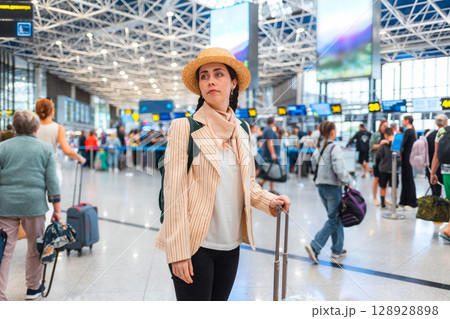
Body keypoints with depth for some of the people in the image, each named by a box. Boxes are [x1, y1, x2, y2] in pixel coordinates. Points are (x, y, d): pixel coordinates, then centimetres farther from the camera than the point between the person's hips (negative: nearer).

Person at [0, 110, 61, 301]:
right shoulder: (45, 149, 2)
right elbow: (52, 181, 0)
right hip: (34, 204, 0)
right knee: (35, 247, 15)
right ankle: (33, 288, 29)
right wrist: (57, 209, 5)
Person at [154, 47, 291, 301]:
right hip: (195, 244, -5)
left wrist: (270, 201, -3)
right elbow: (175, 191, -12)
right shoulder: (184, 127, -7)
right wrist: (178, 251, -15)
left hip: (230, 245, 5)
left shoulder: (242, 130, 8)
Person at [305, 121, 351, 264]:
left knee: (336, 217, 17)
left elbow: (314, 163, 11)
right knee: (334, 220, 0)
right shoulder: (335, 148, -14)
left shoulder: (318, 148, 8)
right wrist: (347, 181, -8)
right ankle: (314, 246, -9)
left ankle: (338, 249, 22)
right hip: (333, 187, -8)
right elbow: (339, 169, -22)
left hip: (320, 186, 8)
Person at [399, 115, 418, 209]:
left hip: (407, 156, -9)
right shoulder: (412, 131, 15)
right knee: (405, 178, 13)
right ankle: (404, 201, 20)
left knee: (408, 179, -5)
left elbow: (402, 144, -20)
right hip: (410, 155, 9)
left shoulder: (407, 131, -13)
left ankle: (411, 202, 1)